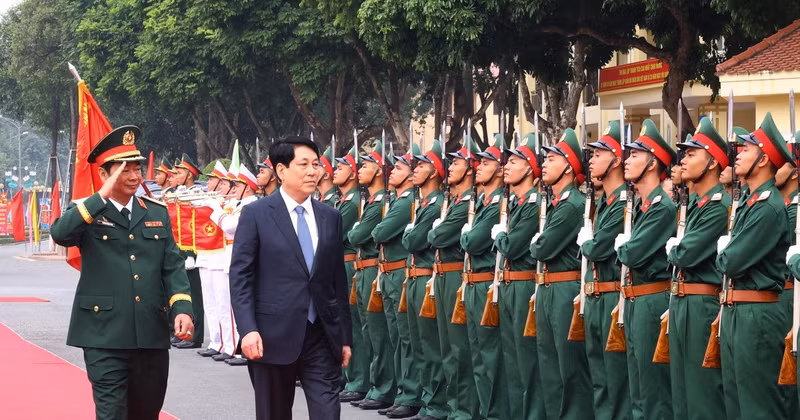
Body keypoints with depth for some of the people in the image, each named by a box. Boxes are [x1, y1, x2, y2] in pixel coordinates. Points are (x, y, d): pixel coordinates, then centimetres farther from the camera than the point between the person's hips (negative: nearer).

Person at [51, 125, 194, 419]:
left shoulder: (157, 213, 13)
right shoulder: (85, 213, 1)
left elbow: (173, 266, 8)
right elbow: (60, 234, -21)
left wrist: (181, 308, -8)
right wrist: (102, 196, -23)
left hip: (152, 335, 4)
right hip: (105, 335, -4)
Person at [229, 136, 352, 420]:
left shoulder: (330, 217, 11)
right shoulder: (256, 214, -2)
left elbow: (338, 279, 13)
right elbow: (240, 277, -6)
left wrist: (344, 335, 10)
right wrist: (248, 329, -16)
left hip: (322, 335, 3)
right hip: (274, 335, -3)